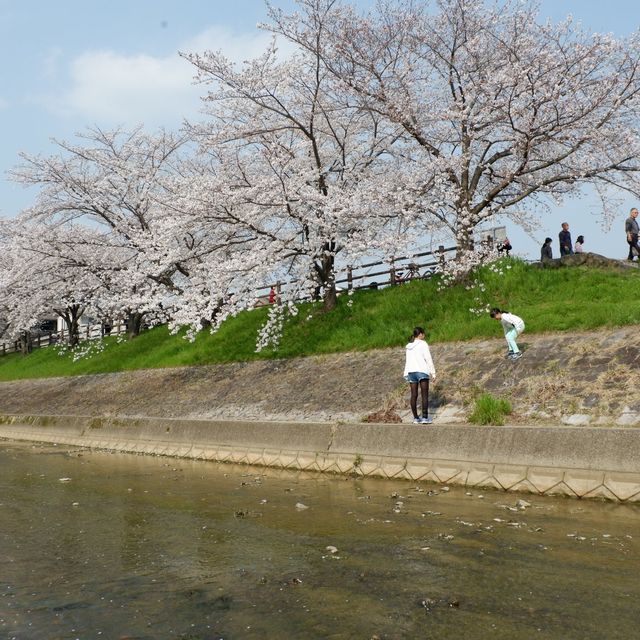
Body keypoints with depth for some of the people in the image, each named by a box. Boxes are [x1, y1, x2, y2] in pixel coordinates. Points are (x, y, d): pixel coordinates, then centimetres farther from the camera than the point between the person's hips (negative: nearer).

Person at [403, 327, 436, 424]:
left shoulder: (409, 346, 15)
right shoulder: (423, 344, -2)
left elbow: (407, 361, 14)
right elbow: (428, 359, -6)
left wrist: (406, 374, 14)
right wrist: (433, 372, -3)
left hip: (411, 371, 6)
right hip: (422, 371, -6)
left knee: (414, 395, 6)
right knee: (425, 395, -3)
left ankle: (416, 418, 7)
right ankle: (425, 417, -9)